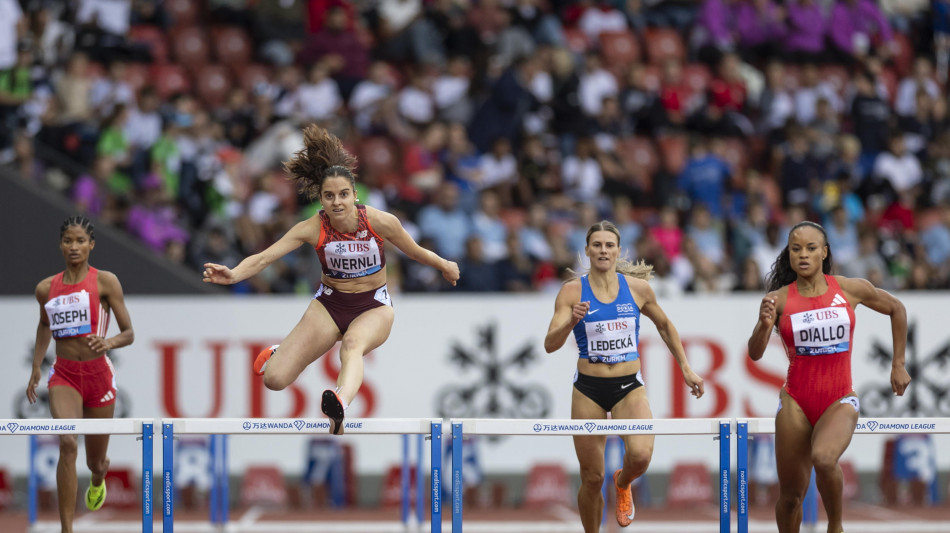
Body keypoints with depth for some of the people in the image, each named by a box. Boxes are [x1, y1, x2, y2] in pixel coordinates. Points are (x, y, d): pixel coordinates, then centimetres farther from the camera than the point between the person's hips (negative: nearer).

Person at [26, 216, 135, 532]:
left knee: (96, 461, 12)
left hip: (98, 373, -1)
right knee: (67, 443, -26)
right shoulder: (46, 289, 5)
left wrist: (108, 343, -26)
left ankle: (97, 480, 54)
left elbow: (129, 334, -5)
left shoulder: (105, 281, -4)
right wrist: (35, 369, 18)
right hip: (64, 374, 1)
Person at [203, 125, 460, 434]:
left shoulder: (381, 222, -17)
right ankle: (280, 353, 31)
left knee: (353, 343, -40)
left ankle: (340, 404, -72)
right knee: (273, 380, -9)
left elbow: (414, 251, 3)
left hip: (374, 306, -2)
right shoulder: (313, 229, -17)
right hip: (330, 305, 2)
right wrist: (234, 275, -43)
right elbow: (264, 257, -26)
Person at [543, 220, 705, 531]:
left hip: (629, 387, 0)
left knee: (641, 455, -25)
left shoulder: (637, 287, 0)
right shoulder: (573, 291, -5)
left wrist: (686, 370, 16)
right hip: (589, 388, 0)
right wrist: (571, 321, -30)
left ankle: (622, 483, 11)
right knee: (592, 479, 2)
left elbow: (665, 326, 17)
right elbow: (550, 345, -12)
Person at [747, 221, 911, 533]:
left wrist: (898, 365, 13)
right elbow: (755, 354, -9)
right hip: (796, 403, 1)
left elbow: (896, 309, 14)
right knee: (790, 495, 5)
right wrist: (764, 326, -30)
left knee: (824, 459, -32)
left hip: (839, 401, -1)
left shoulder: (850, 289, -3)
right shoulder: (779, 299, -4)